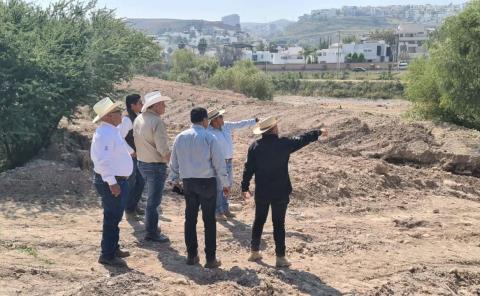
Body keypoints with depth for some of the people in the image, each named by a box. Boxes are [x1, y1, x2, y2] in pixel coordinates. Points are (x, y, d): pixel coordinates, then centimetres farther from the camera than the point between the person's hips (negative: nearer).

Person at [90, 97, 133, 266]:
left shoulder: (111, 131, 12)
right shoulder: (105, 134, -21)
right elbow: (102, 161, -28)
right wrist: (112, 182, -27)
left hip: (117, 180, 11)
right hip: (112, 182, -11)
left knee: (114, 217, 20)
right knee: (112, 218, -3)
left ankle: (113, 249, 34)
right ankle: (107, 255, 5)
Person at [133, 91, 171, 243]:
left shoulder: (138, 120, 4)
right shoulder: (157, 122, -21)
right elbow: (163, 148, -23)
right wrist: (172, 160, -8)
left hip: (142, 162, 8)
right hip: (156, 165, -8)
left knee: (151, 198, 23)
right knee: (153, 200, 2)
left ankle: (151, 227, 34)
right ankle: (151, 233, 10)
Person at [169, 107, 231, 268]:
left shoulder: (180, 137, 4)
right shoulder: (209, 138, -10)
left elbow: (174, 161, 11)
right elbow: (219, 163, -9)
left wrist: (175, 179, 24)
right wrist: (225, 183, 1)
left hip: (188, 182, 4)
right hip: (207, 182, -4)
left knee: (190, 218, 13)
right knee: (209, 220, 3)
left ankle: (191, 255, 20)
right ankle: (210, 259, 6)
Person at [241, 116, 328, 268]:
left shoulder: (255, 146, -4)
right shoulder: (284, 143, -11)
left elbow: (248, 169, -1)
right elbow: (302, 139, 3)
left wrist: (245, 187, 9)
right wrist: (319, 132, 19)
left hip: (261, 192, 3)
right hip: (280, 192, -3)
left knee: (258, 221, 17)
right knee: (279, 224, 2)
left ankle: (254, 252, 26)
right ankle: (280, 257, 5)